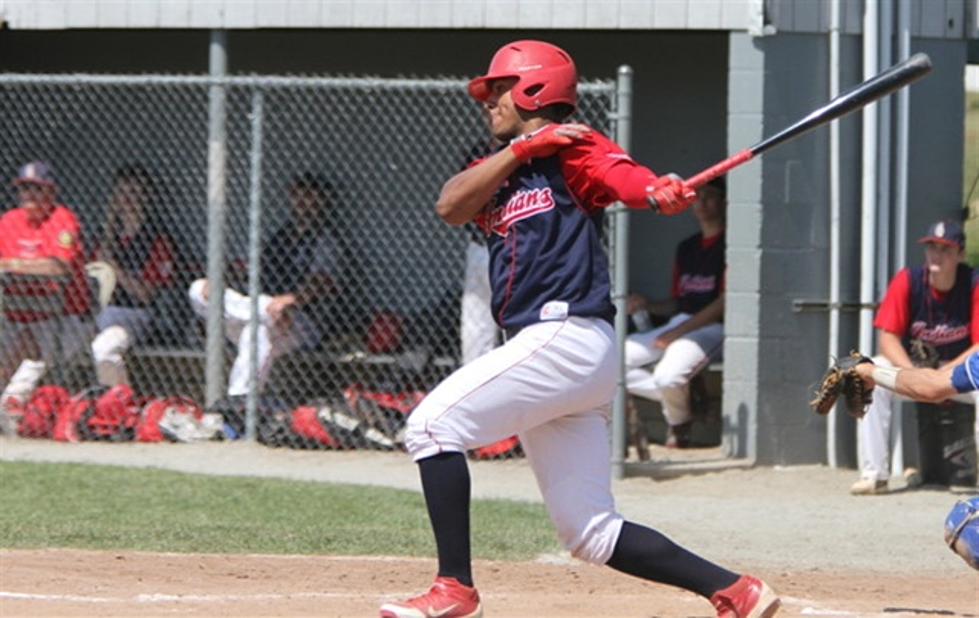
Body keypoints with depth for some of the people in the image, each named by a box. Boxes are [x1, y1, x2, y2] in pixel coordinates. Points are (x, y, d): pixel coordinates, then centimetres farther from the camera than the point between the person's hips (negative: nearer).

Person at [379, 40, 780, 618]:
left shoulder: (572, 147, 0)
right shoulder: (498, 170, 23)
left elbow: (632, 181, -18)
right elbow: (450, 206, 3)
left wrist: (668, 193, -40)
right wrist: (520, 149, -6)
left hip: (566, 335, -9)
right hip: (550, 348, 9)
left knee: (433, 424, -12)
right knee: (591, 532, 6)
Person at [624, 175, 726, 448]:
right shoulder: (687, 248, 19)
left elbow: (724, 303, -13)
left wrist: (678, 332, -16)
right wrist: (648, 306, 1)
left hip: (710, 330, -8)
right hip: (676, 327, 8)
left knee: (668, 377, -34)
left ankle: (680, 425, -1)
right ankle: (674, 398, -4)